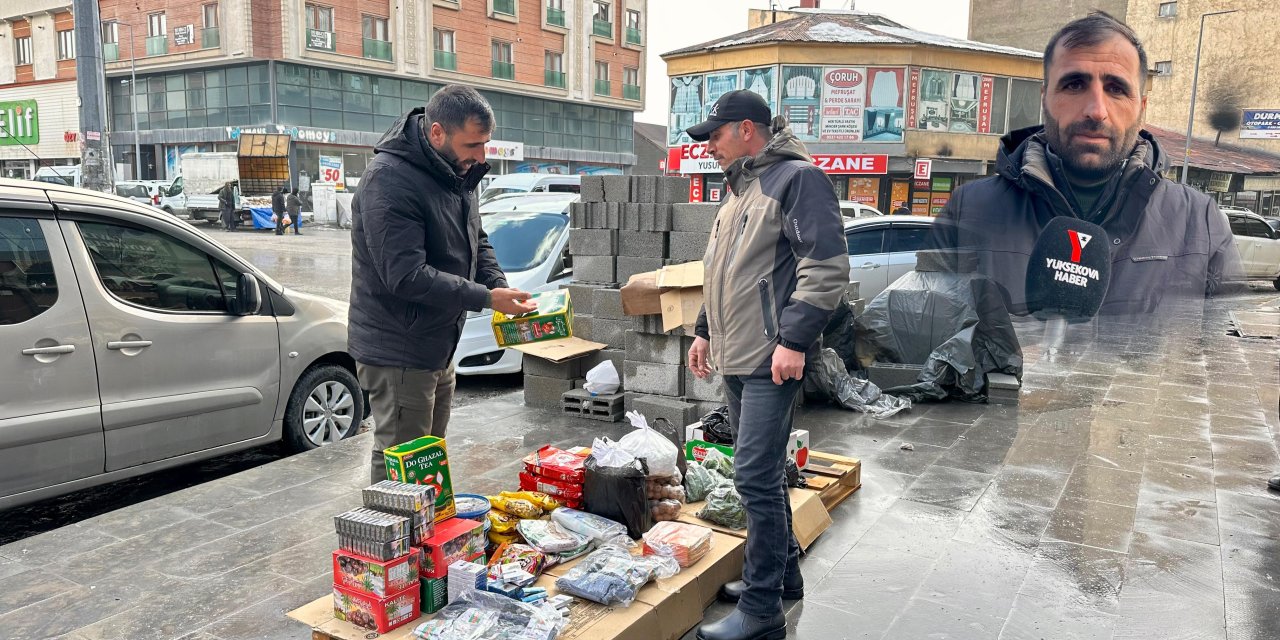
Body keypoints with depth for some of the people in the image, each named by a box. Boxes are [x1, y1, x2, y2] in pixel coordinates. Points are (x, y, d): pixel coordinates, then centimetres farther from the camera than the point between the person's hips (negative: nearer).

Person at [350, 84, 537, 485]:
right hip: (397, 354, -9)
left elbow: (477, 243, 15)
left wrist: (502, 289, -4)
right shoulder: (389, 179, -23)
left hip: (438, 348, 9)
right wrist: (487, 298, -24)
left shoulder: (457, 174, 6)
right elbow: (407, 276, -28)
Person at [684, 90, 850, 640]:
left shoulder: (797, 177, -10)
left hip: (772, 361, -9)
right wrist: (706, 331, 24)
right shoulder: (740, 190, 20)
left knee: (756, 477, -8)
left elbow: (828, 266, -18)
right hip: (736, 358, 10)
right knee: (762, 472, 16)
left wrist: (794, 339, -22)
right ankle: (783, 573, 31)